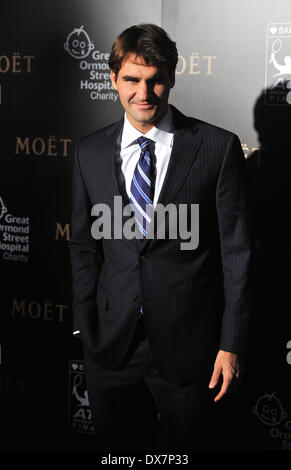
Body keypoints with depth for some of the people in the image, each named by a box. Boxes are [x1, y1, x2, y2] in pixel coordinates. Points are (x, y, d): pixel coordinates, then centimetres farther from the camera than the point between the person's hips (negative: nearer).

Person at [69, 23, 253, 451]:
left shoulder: (219, 147, -6)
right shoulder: (91, 152, 5)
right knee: (118, 448, 15)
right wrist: (86, 330, 6)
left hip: (188, 349, -3)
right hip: (111, 347, 3)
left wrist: (232, 345, -7)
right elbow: (84, 247, 10)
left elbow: (236, 251, -5)